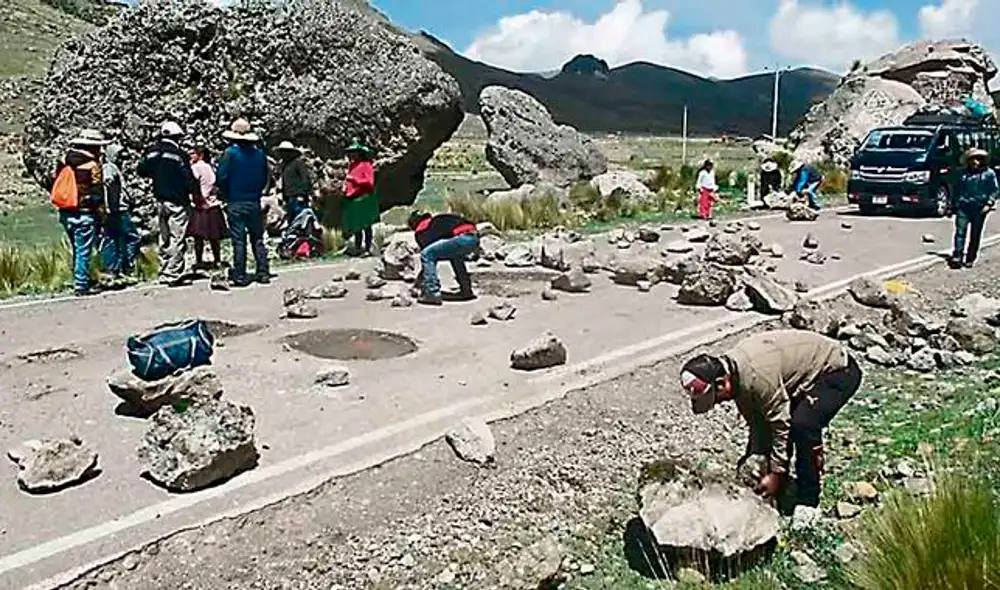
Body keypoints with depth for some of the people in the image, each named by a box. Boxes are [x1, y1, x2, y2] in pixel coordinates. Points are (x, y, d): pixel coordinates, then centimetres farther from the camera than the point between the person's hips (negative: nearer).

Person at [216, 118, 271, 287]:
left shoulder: (230, 153, -9)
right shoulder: (260, 152, 3)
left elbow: (221, 178, -11)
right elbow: (266, 177, 10)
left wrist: (225, 195, 5)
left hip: (236, 203, -4)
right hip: (255, 202, 4)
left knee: (239, 241, 0)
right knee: (257, 239, 11)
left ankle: (240, 276, 2)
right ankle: (263, 273, 10)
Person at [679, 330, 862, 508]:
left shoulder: (756, 375, -35)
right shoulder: (734, 371, -6)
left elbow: (781, 423, -27)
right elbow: (755, 418, 5)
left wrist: (775, 473, -19)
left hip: (838, 370, -9)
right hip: (810, 372, 10)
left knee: (802, 425, -27)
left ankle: (807, 503, -13)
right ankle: (779, 495, 19)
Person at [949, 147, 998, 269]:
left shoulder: (989, 173, 5)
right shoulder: (964, 174, 14)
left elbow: (994, 191, 2)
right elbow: (957, 190, 20)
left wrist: (989, 204, -11)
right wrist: (953, 206, 18)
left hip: (979, 209, -2)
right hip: (963, 207, 2)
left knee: (975, 235, 4)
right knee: (960, 232, -10)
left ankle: (970, 259, 10)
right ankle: (957, 256, -13)